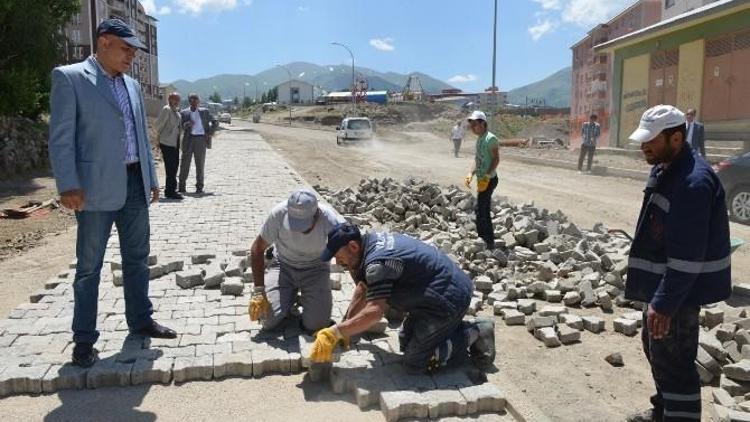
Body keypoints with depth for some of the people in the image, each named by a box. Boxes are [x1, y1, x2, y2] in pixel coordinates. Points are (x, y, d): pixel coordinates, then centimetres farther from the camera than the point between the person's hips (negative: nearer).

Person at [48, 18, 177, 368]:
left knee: (137, 258, 14)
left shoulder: (131, 85, 15)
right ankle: (84, 339, 13)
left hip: (134, 184, 7)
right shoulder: (69, 77, -4)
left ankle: (140, 320, 27)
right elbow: (61, 137, -10)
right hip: (96, 187, -6)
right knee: (89, 266, 2)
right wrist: (68, 185, -17)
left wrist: (151, 179, 15)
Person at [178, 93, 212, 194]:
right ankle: (182, 186, 6)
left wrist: (209, 133, 4)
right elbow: (180, 126, 5)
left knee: (200, 164, 2)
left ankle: (199, 187, 7)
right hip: (189, 139, 0)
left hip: (201, 138, 0)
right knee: (185, 163, -1)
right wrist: (185, 125, -17)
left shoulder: (204, 112, 13)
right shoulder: (184, 113, 9)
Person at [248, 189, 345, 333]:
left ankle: (305, 297, 17)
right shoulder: (279, 213, -29)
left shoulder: (329, 220, -31)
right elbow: (257, 249, -15)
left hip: (315, 268, -1)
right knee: (269, 321, -13)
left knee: (315, 324, -16)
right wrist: (258, 291, -21)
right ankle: (290, 297, 20)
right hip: (283, 266, 1)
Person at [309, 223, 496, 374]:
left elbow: (374, 311, -32)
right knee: (405, 342, 20)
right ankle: (468, 328, 15)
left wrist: (334, 333, -25)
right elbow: (363, 289, 15)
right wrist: (344, 330, 11)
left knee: (414, 364, -4)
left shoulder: (377, 264, -24)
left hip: (449, 298, -10)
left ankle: (473, 335, 0)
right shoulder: (370, 240, 6)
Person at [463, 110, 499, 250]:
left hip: (489, 179, -10)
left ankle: (487, 242, -4)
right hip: (482, 179, 10)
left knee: (480, 210, -10)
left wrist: (487, 177, -26)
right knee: (484, 210, 15)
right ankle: (488, 241, 26)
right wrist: (471, 174, 7)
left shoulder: (490, 138, -15)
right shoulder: (479, 139, 14)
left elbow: (496, 159, -20)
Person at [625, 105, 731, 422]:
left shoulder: (692, 182, -26)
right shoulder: (665, 168, 7)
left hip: (679, 287, -11)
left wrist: (664, 303, -27)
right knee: (656, 348, 23)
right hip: (661, 281, 11)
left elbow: (688, 254, -28)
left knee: (672, 360, -1)